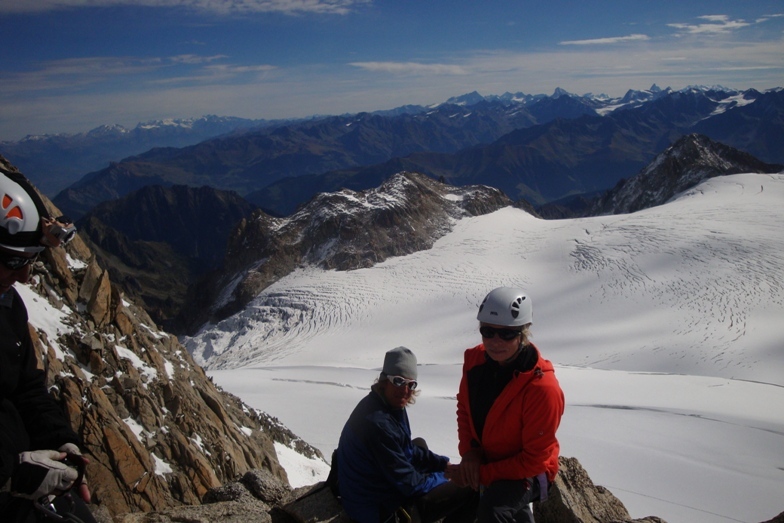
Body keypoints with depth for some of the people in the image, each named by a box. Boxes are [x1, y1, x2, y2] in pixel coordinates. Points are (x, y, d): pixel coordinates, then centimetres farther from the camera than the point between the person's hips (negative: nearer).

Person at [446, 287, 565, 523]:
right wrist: (468, 450, -10)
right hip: (481, 460, 6)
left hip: (527, 471, -6)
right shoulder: (475, 360, -15)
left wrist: (481, 474, -24)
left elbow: (534, 459, -26)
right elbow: (464, 406, 4)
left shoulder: (542, 388, -33)